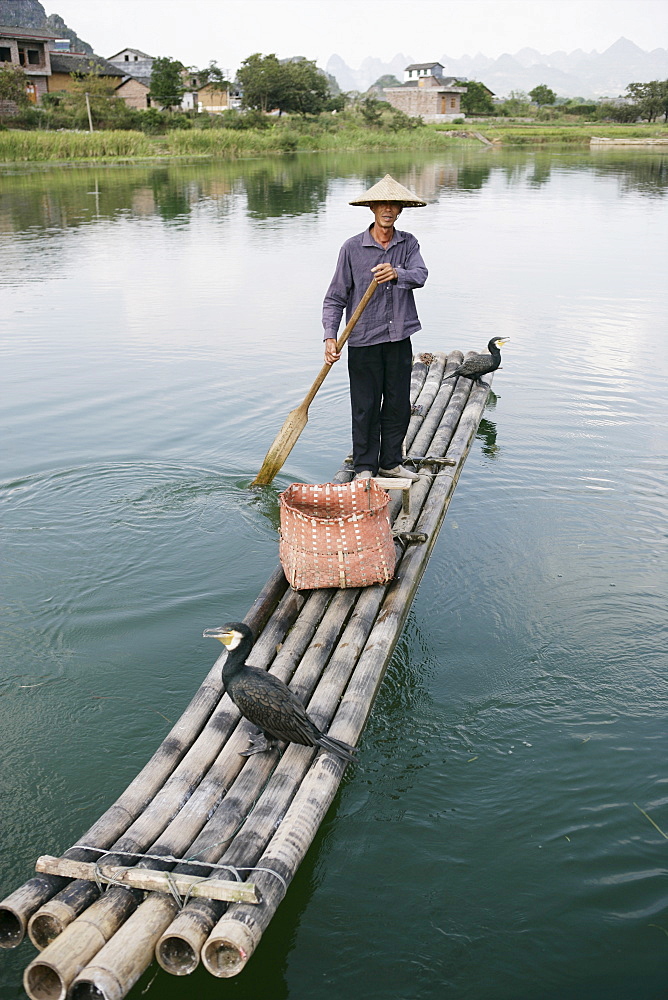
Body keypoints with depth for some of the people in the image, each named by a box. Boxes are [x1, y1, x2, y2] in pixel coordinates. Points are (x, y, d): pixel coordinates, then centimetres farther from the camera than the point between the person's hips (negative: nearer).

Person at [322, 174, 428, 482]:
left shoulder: (408, 243, 6)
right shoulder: (352, 248, -4)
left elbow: (420, 275, -13)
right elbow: (335, 297, -3)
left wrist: (396, 274, -34)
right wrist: (330, 337, -15)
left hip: (399, 338, 3)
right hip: (364, 341, -3)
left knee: (399, 405, 10)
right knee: (365, 407, 2)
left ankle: (391, 463, 25)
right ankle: (364, 466, 17)